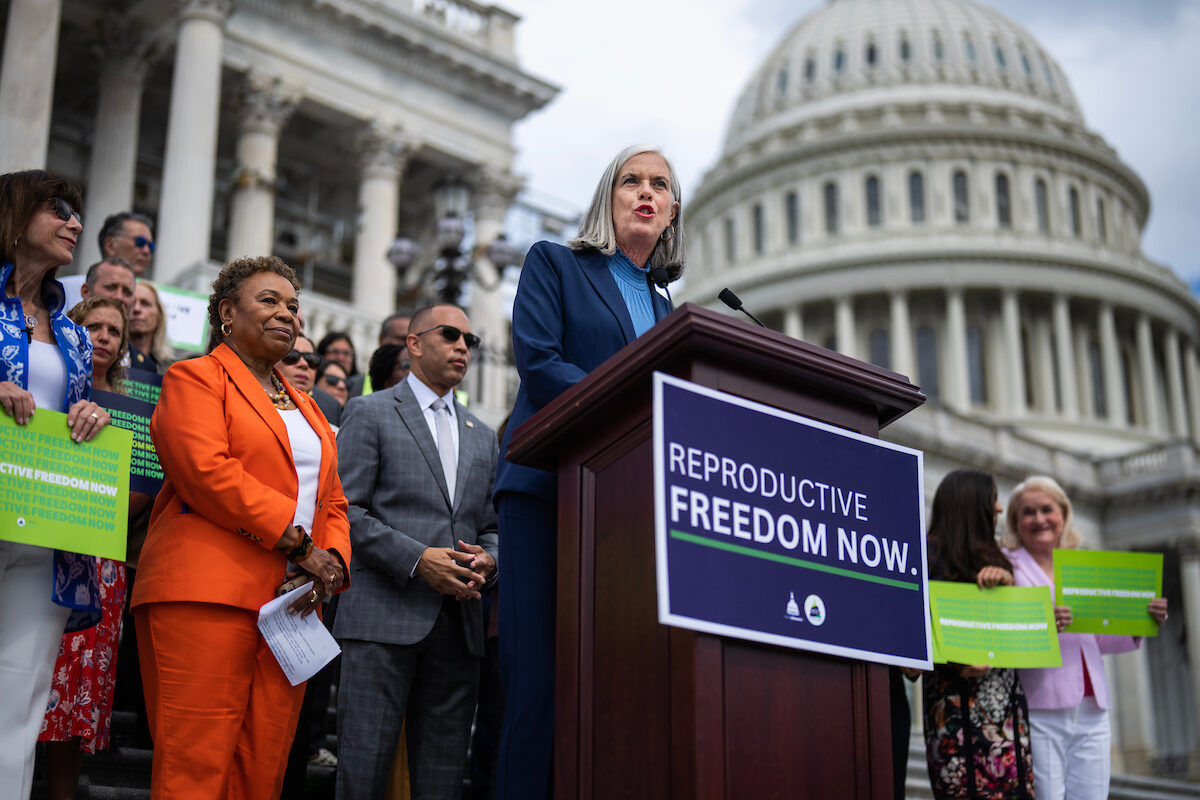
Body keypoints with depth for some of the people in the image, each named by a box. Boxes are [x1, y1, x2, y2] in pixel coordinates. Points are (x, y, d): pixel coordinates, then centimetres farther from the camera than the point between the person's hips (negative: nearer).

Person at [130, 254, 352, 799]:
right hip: (207, 594, -7)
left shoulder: (305, 407, 26)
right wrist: (297, 543, -12)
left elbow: (332, 502, 21)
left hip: (288, 605, 7)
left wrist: (331, 560, -1)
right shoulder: (194, 378, 4)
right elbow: (207, 471, -12)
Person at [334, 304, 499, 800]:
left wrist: (488, 560, 0)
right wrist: (417, 559, -14)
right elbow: (344, 511, -4)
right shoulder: (369, 414, 6)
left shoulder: (482, 437, 23)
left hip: (457, 624, 5)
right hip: (383, 617, -5)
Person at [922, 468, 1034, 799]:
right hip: (958, 705, -6)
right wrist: (955, 663, -23)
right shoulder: (933, 558, -3)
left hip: (1004, 704, 7)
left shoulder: (992, 561, 19)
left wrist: (1007, 582, -4)